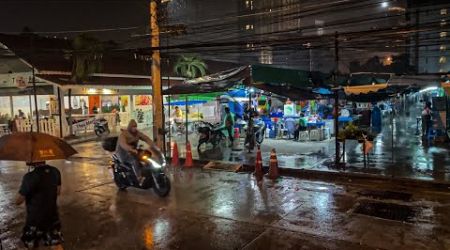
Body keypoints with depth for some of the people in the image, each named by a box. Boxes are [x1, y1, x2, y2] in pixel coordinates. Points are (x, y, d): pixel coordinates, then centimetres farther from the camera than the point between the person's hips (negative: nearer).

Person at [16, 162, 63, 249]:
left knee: (32, 246, 19)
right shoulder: (55, 171, -7)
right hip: (52, 216, 5)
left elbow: (18, 201, -16)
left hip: (35, 218, -5)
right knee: (56, 244, 16)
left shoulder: (30, 177, -25)